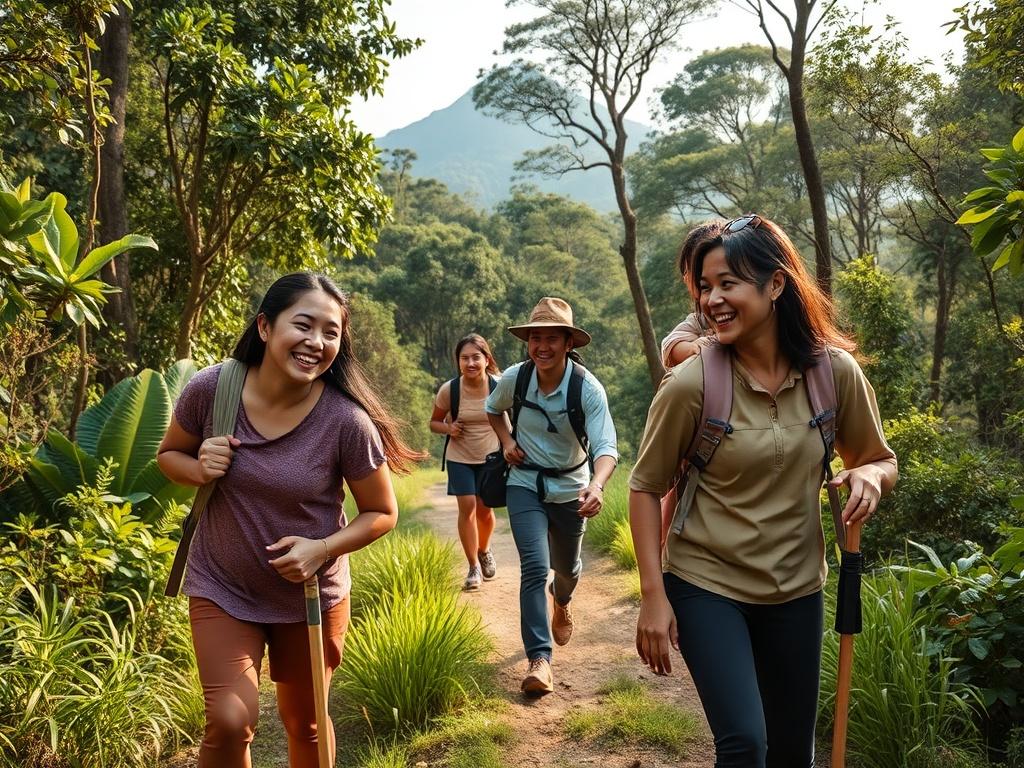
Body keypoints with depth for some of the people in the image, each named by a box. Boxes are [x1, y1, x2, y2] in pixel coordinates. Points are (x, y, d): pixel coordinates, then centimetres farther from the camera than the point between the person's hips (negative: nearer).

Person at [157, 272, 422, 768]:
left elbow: (381, 513, -9)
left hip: (311, 595, 0)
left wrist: (322, 548, -25)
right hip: (221, 588, 1)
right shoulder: (210, 388, -17)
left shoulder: (347, 421, -22)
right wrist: (199, 469, -19)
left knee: (304, 723, 18)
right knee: (230, 723, -10)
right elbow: (169, 456, 3)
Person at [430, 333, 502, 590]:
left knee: (484, 509, 7)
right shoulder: (449, 390, -13)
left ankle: (484, 551, 38)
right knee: (467, 507, -9)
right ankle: (473, 567, 7)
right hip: (460, 458, 0)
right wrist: (448, 428, -20)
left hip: (490, 457, 0)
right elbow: (434, 422, 2)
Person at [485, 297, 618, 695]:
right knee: (535, 566, -16)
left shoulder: (588, 388, -23)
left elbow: (606, 447, -32)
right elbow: (493, 409, 10)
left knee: (567, 567, 19)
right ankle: (539, 658, -9)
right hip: (525, 484, 0)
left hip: (570, 487, 0)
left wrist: (597, 485, -51)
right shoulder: (513, 378, -14)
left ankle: (562, 603, 55)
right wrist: (507, 440, -8)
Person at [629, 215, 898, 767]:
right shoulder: (690, 384, -18)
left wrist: (870, 476, -18)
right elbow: (645, 488, -8)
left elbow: (882, 460, 6)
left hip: (797, 588, 4)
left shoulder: (836, 371, -9)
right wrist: (653, 595, -11)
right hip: (706, 584, -3)